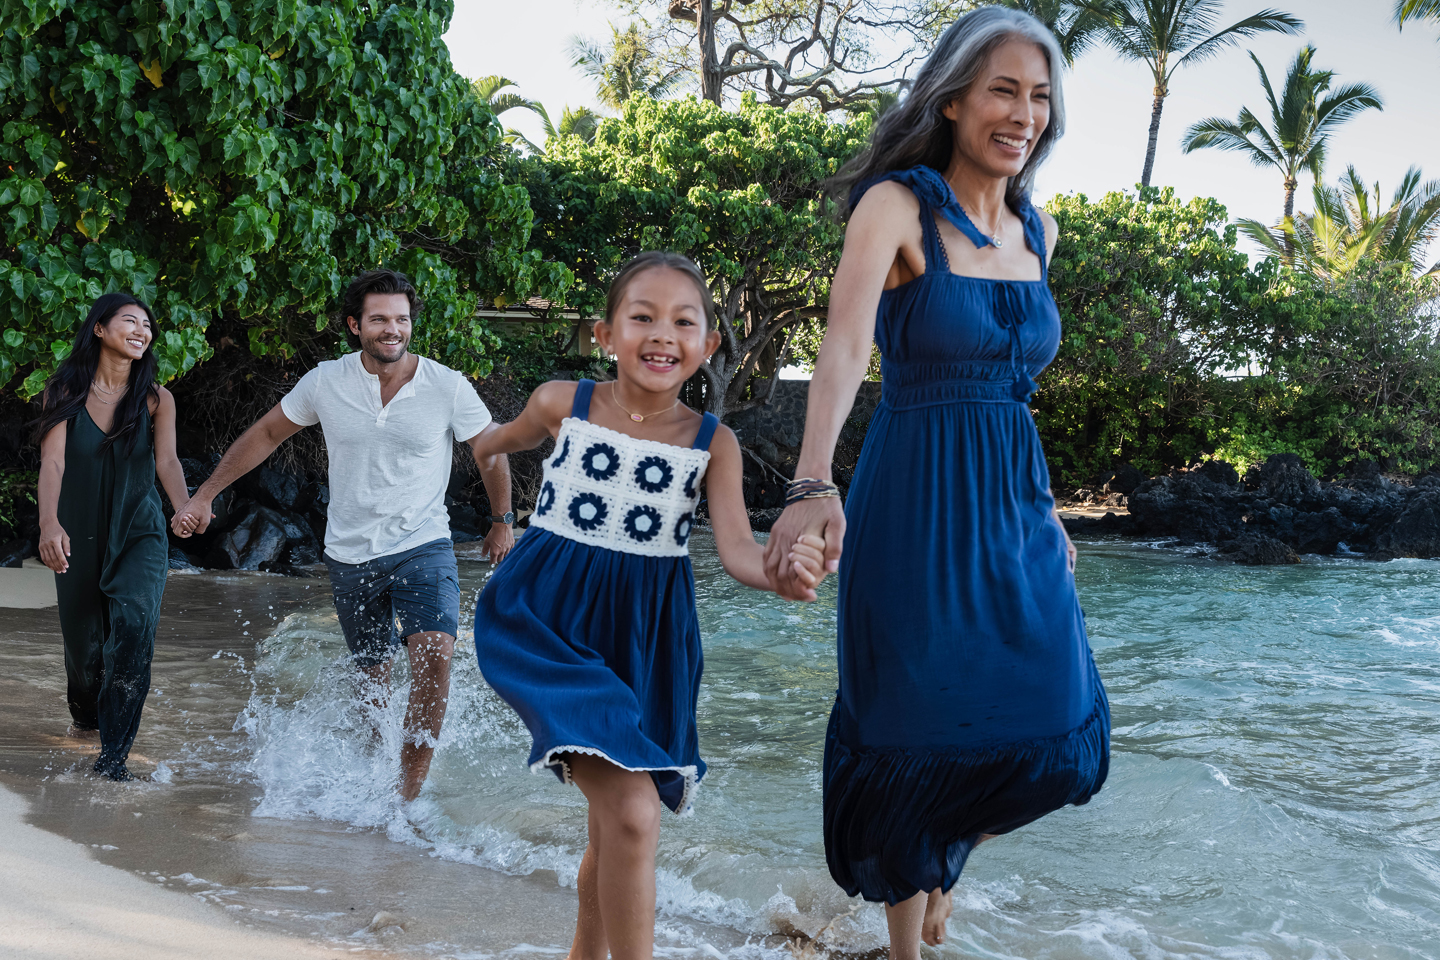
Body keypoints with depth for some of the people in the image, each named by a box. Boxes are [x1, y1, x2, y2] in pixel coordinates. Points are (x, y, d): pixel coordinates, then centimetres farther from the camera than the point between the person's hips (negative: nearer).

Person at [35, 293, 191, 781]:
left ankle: (113, 754, -17)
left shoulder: (155, 398, -1)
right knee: (83, 640, 9)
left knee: (134, 623, -22)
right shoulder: (64, 391, -4)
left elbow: (166, 459, -12)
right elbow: (52, 461, -14)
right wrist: (49, 524, -31)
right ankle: (85, 714, 45)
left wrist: (186, 507, -33)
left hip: (139, 532, 0)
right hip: (79, 535, 1)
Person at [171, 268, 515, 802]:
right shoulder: (325, 382, -7)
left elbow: (490, 453, 7)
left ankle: (408, 792, -16)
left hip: (423, 545, -2)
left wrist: (502, 521, 16)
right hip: (351, 553, 2)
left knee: (434, 656, -24)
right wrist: (203, 496, 9)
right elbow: (265, 434, 8)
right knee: (373, 678, 14)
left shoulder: (448, 387, -10)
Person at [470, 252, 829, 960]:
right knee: (632, 815, -21)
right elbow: (502, 441, 17)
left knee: (613, 824, 15)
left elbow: (735, 547, -15)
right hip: (552, 623, -3)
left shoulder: (713, 442, -3)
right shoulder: (562, 404, -7)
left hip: (645, 637, 3)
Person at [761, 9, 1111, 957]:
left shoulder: (1038, 230, 10)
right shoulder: (898, 206, -10)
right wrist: (814, 485, -41)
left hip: (1014, 503, 6)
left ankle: (946, 853, 31)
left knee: (1061, 742, 1)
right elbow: (844, 346, -26)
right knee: (922, 737, -1)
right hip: (916, 505, -6)